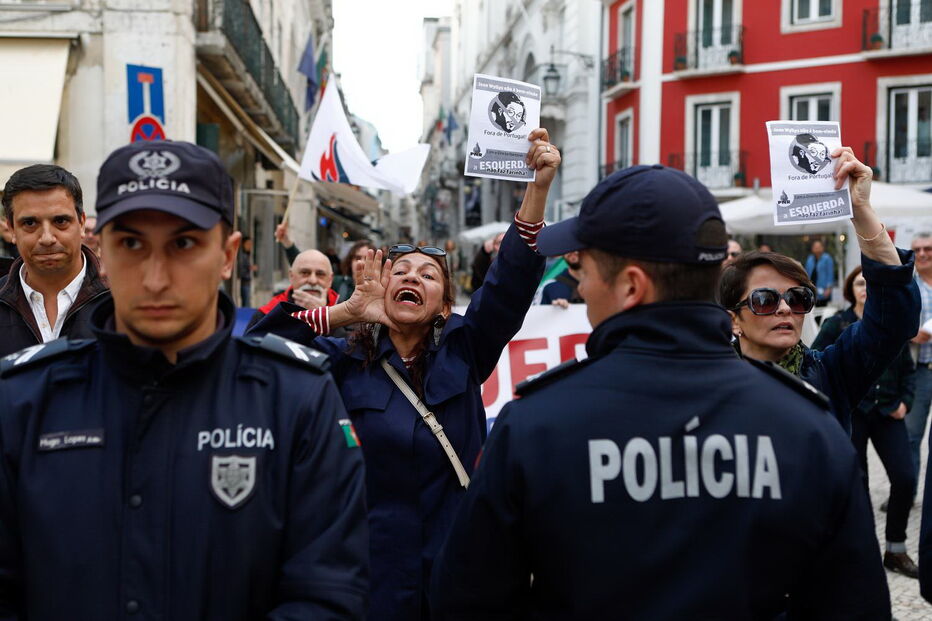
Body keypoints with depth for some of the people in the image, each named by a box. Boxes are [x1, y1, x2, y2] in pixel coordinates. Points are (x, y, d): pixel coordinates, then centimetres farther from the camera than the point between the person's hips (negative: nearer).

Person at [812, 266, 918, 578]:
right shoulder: (837, 325, -4)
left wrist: (904, 401, 2)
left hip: (887, 412, 3)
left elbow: (908, 369, 14)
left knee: (905, 478, -4)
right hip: (851, 413, -3)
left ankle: (896, 550, 13)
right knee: (856, 482, 3)